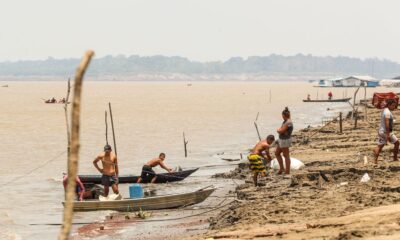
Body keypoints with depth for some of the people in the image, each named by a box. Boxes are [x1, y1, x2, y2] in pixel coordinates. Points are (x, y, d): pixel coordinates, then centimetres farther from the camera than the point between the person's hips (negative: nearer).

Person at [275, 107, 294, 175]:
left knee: (286, 156, -3)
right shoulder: (285, 121, 10)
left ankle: (287, 171, 4)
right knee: (277, 153, 18)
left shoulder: (288, 123, -22)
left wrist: (278, 130, -3)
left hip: (285, 140, -10)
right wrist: (279, 130, -5)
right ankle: (281, 168, 24)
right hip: (281, 140, 10)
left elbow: (281, 131, -23)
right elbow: (280, 129, 16)